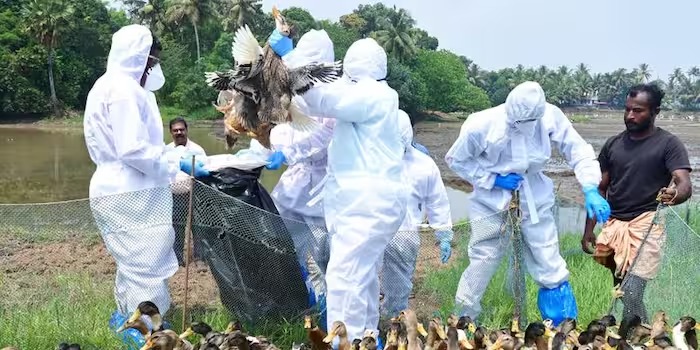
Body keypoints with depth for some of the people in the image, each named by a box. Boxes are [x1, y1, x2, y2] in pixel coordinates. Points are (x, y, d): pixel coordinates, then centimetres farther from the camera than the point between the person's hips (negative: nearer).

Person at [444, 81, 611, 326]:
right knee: (483, 262, 3)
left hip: (534, 200, 2)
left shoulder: (550, 116, -19)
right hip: (492, 202, -2)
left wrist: (591, 190, -24)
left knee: (550, 267, 4)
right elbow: (455, 160, -8)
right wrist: (492, 179, -17)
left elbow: (578, 151, -10)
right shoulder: (482, 125, -23)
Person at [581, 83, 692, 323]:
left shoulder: (668, 144, -3)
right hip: (614, 225, 5)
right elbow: (600, 190, 15)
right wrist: (588, 230, 11)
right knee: (620, 293, 12)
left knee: (631, 294, -17)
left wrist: (675, 195, -39)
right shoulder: (613, 144, 11)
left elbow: (685, 184, -15)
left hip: (646, 225, -5)